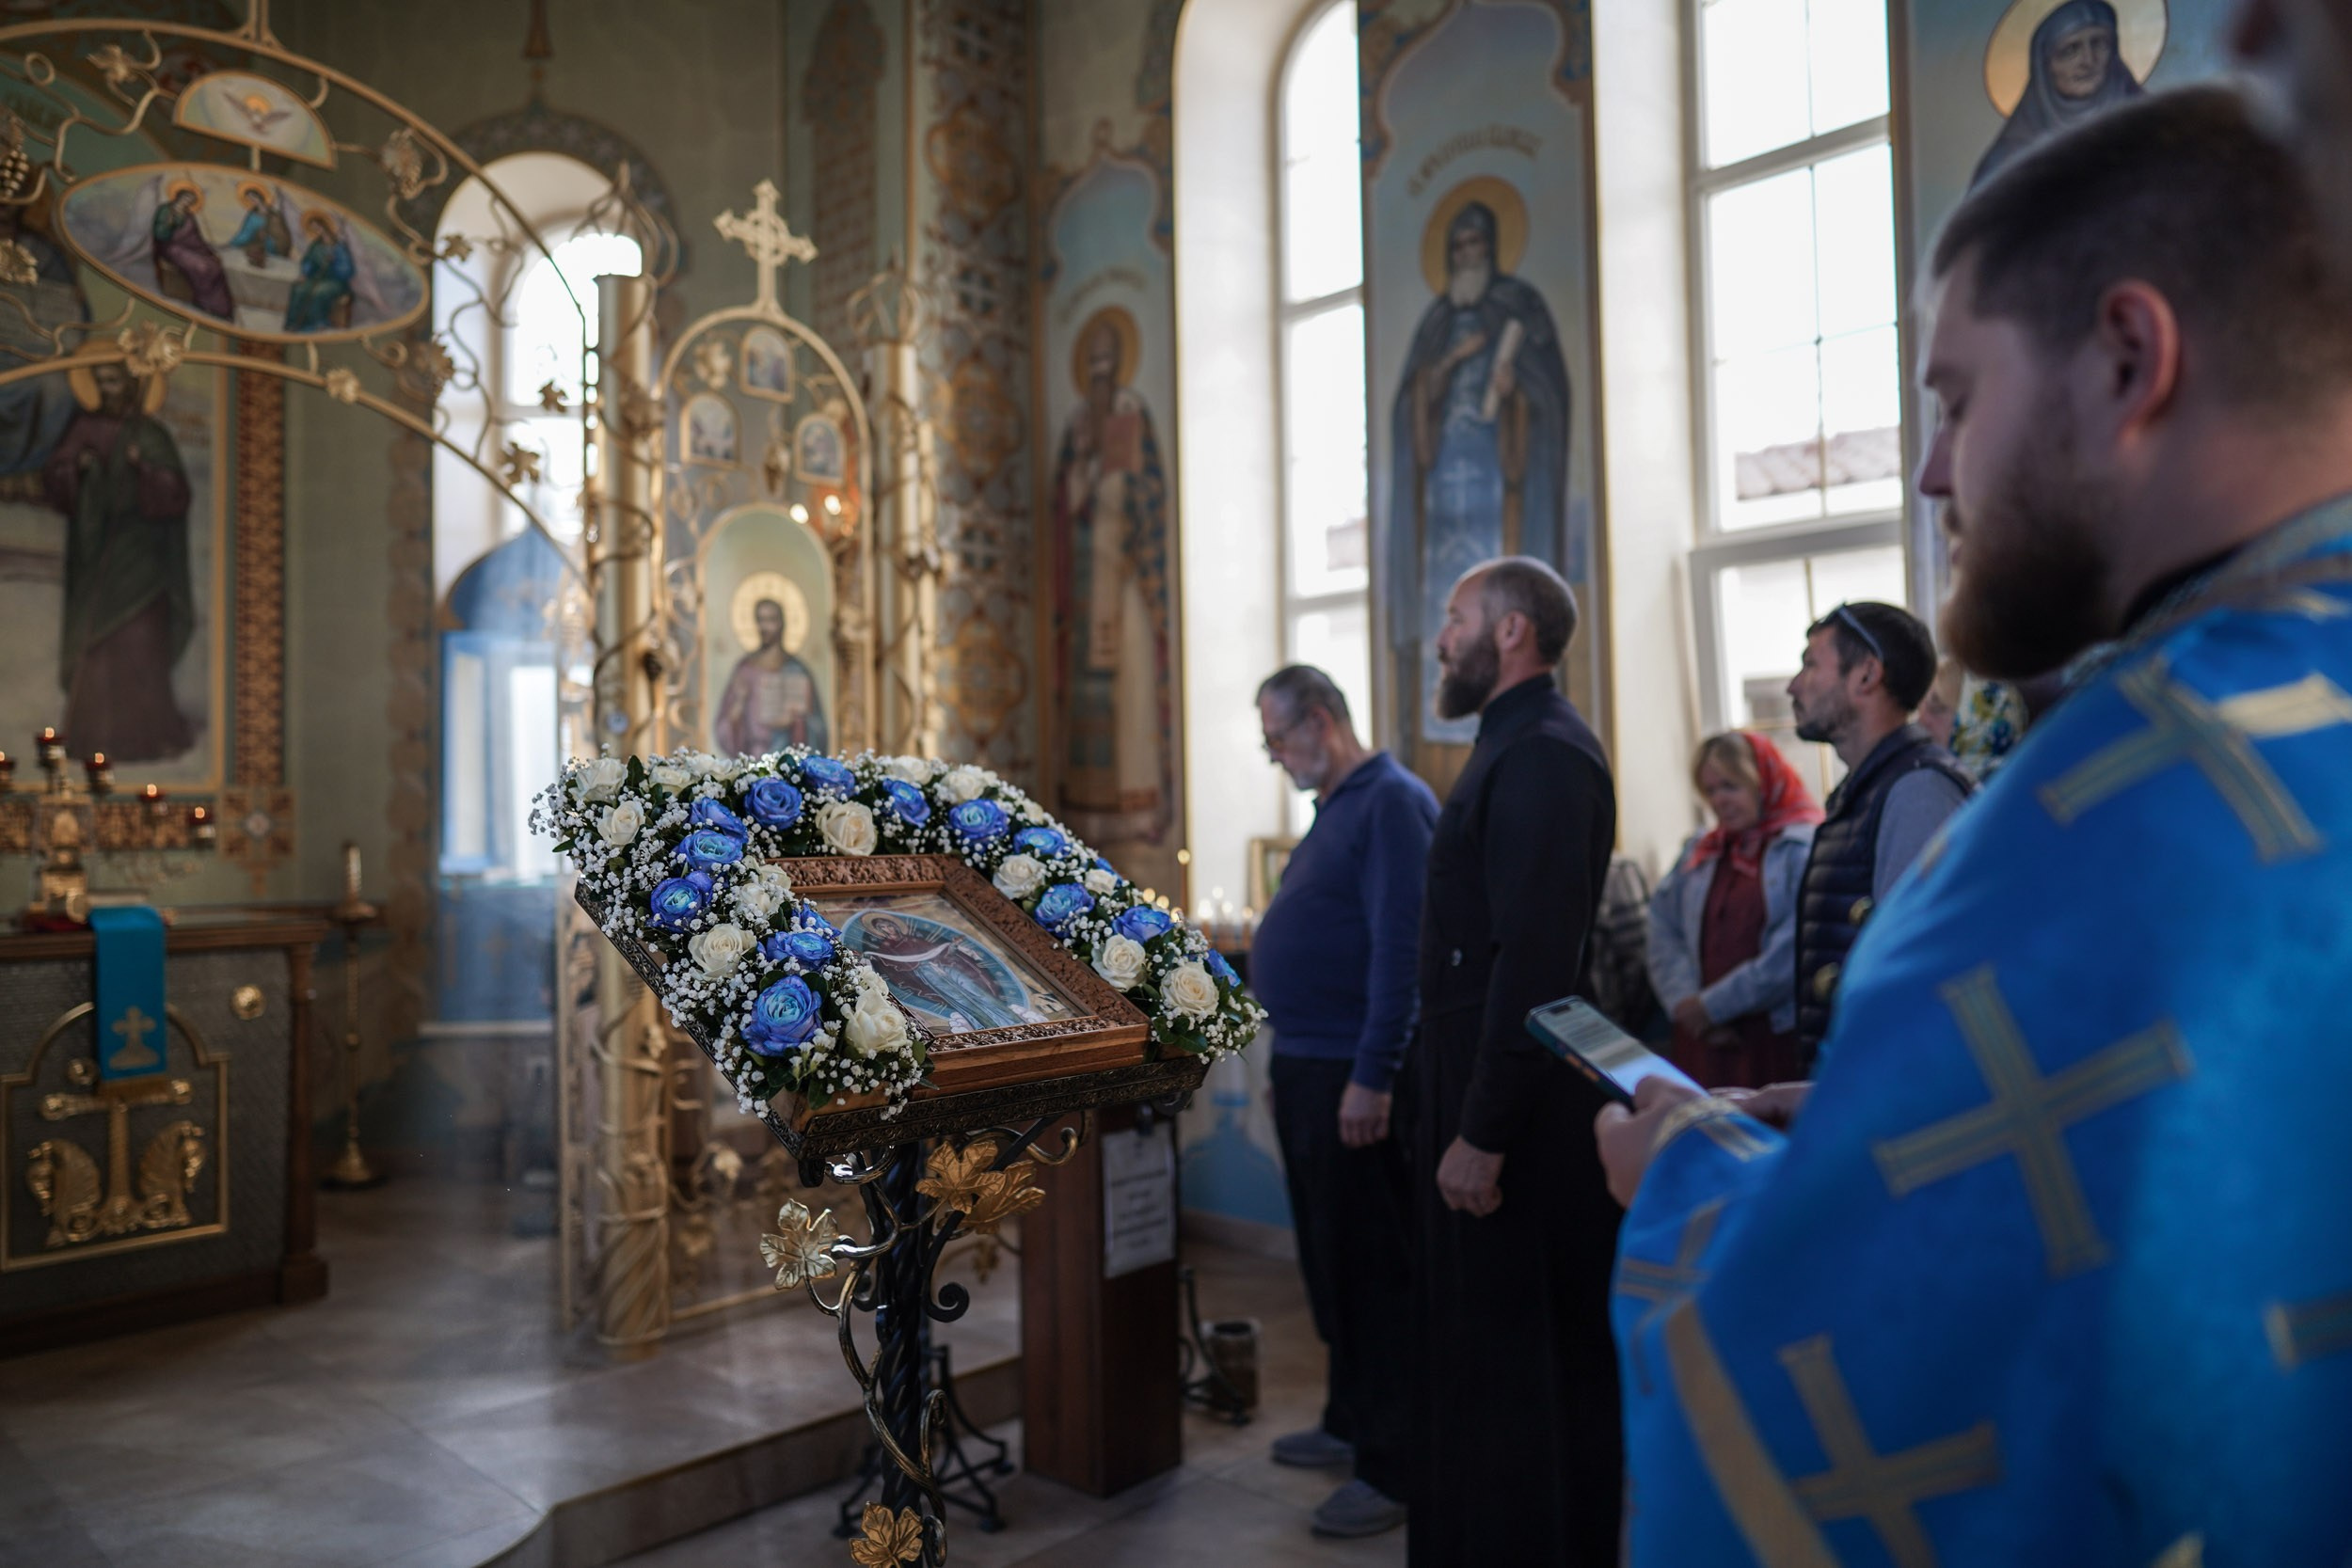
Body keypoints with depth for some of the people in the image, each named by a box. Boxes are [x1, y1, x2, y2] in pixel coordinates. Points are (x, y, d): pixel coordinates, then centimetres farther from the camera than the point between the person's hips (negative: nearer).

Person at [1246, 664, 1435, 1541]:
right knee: (1329, 1258, 18)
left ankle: (1396, 1468, 11)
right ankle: (1350, 1422, 33)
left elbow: (1400, 947, -21)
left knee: (1371, 1267, -1)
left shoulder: (1393, 801, -14)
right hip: (1304, 1067, 10)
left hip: (1352, 1074, -10)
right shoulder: (1335, 807, 15)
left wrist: (1372, 1077, -24)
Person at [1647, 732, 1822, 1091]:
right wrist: (1687, 1003, -7)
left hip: (1779, 1041, -5)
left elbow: (1793, 953, -14)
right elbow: (1664, 933, 8)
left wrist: (1713, 1006, -10)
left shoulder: (1804, 848, -5)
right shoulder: (1699, 851, 15)